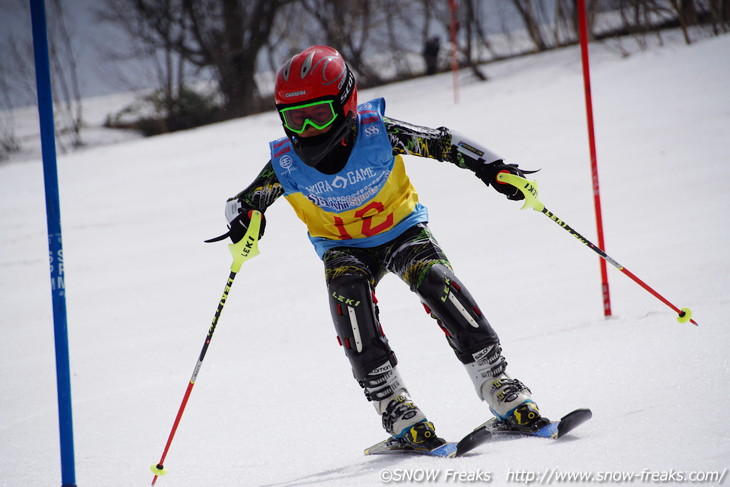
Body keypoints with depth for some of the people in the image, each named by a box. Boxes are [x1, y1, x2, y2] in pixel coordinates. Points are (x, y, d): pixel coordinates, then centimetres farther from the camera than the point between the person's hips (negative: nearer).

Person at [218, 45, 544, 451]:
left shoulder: (377, 132, -25)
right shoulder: (287, 164, -20)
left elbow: (443, 143, -17)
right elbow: (242, 202, -8)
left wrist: (495, 170, -28)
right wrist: (243, 217, -32)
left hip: (402, 228, -1)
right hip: (343, 247, 1)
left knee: (436, 281, -28)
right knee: (347, 290, -31)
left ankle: (501, 390, -22)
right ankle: (395, 409, -30)